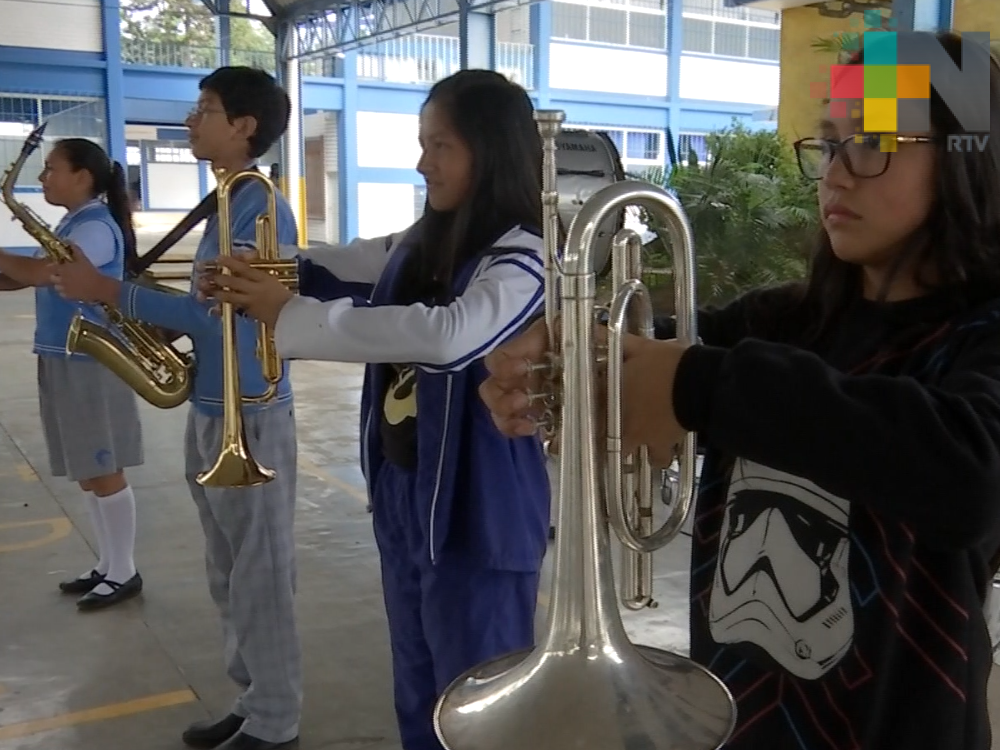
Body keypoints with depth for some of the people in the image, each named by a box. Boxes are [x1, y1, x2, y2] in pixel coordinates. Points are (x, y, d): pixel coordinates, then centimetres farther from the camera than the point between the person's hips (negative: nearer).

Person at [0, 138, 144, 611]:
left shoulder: (96, 228, -15)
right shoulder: (71, 226, 15)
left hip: (91, 363, -9)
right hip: (64, 360, 9)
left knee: (104, 472, 0)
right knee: (86, 474, 14)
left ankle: (124, 573, 12)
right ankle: (106, 566, 26)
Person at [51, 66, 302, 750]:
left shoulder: (262, 209, -16)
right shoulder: (224, 204, 14)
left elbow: (222, 312, -24)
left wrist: (110, 292, -21)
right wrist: (136, 306, 3)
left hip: (250, 418, -10)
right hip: (211, 410, 10)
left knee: (261, 578, 2)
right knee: (230, 577, 17)